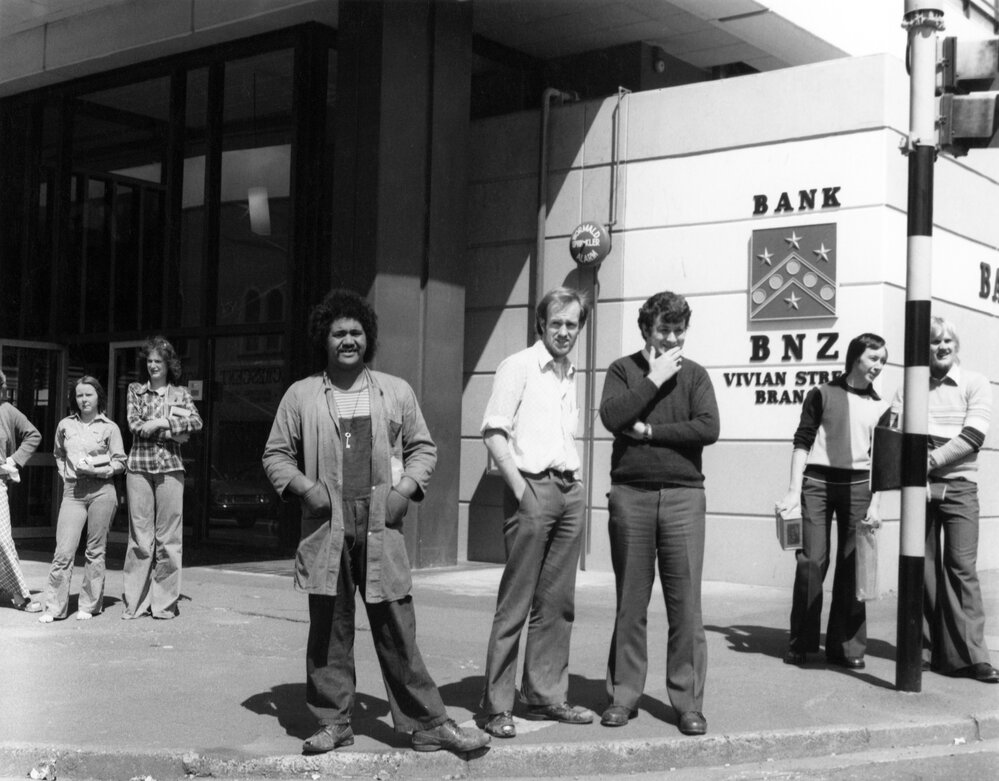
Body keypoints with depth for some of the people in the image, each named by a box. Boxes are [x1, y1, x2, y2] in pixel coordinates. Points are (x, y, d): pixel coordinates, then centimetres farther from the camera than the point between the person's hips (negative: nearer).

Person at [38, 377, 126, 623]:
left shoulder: (109, 427, 4)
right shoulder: (65, 425, 12)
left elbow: (119, 463, 4)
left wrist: (95, 470, -10)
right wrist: (65, 472, 9)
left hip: (102, 490, -1)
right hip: (73, 491, 1)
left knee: (96, 550, 3)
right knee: (64, 551, -6)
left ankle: (89, 605, 13)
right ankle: (54, 607, 1)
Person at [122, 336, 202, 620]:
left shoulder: (180, 393, 11)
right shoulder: (135, 390, 13)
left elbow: (196, 422, -4)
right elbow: (134, 424, -1)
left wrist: (160, 422, -11)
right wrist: (172, 429, -8)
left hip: (170, 467, 0)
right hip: (139, 465, 0)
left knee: (168, 536, -1)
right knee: (139, 535, 0)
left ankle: (164, 602, 4)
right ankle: (136, 602, 5)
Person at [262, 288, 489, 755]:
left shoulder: (396, 392, 9)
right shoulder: (301, 396, 7)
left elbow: (422, 448, 14)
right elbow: (276, 454, 11)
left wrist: (406, 488, -2)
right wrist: (303, 486, -5)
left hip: (381, 528, 0)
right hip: (325, 528, 0)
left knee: (397, 630, 1)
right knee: (329, 627, 5)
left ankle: (428, 725, 7)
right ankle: (333, 722, 18)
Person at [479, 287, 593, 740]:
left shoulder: (570, 375, 19)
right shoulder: (519, 367, -3)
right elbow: (493, 432, -10)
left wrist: (574, 483, 11)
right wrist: (521, 490, -15)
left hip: (569, 489, 7)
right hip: (532, 486, -7)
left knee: (557, 602, 9)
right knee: (515, 602, -5)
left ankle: (546, 697, 18)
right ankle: (497, 706, 1)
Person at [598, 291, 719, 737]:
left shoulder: (694, 374, 10)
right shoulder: (623, 370, 9)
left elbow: (708, 428, -6)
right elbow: (613, 417, -9)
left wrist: (648, 431, -7)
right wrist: (654, 379, -7)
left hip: (683, 495, 0)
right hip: (630, 494, 0)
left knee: (686, 603, -1)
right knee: (630, 602, 4)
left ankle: (689, 703, 6)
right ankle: (623, 696, 15)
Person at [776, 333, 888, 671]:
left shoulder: (880, 407, 13)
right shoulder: (822, 394, 4)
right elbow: (802, 442, 1)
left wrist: (875, 504, 2)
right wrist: (794, 490, -6)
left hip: (858, 486, 3)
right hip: (817, 481, -3)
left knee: (852, 565, 1)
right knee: (812, 560, -6)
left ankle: (845, 646, 9)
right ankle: (801, 643, 5)